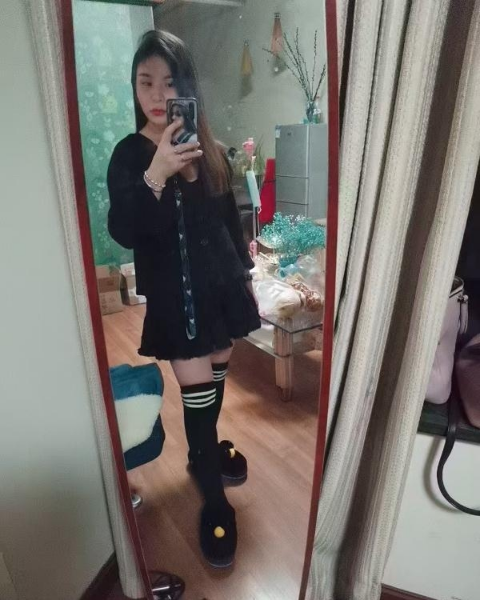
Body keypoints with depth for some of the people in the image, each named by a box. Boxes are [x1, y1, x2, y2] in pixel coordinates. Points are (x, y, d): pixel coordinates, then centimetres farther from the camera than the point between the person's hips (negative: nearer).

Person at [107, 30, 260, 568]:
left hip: (221, 283, 5)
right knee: (197, 391, 0)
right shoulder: (130, 155, -7)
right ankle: (213, 500, 21)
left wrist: (245, 272, 16)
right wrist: (156, 175, -32)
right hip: (174, 294, -4)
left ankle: (205, 449, 46)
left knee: (217, 374, 18)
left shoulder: (209, 149, 4)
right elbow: (123, 233, -20)